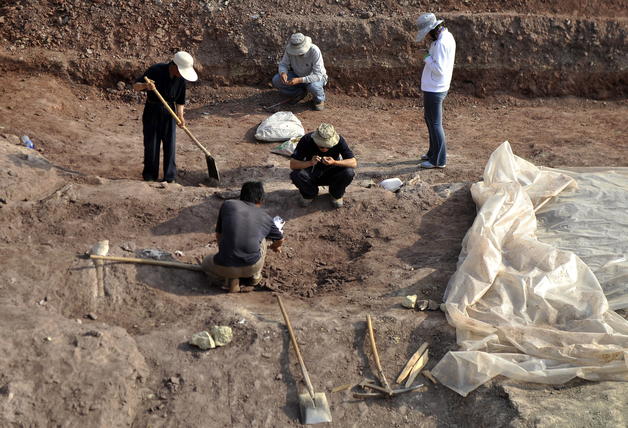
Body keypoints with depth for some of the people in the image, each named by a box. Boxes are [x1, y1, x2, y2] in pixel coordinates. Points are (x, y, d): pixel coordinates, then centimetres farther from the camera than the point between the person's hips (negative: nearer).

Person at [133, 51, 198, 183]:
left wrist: (180, 115, -13)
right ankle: (150, 176, 12)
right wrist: (145, 86, -37)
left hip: (169, 110, 3)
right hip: (152, 109, -3)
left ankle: (169, 177, 5)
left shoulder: (181, 78, -6)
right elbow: (135, 86, -15)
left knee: (170, 144, -2)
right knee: (151, 143, 0)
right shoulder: (156, 70, -19)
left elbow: (180, 100, 4)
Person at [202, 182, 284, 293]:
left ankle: (231, 279, 8)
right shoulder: (265, 217, 11)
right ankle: (255, 276, 30)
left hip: (224, 268, -1)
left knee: (206, 264, 34)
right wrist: (275, 246, 56)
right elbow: (280, 240, 31)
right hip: (253, 266, 1)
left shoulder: (228, 205, 8)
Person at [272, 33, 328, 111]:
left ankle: (319, 99, -3)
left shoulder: (314, 51, -33)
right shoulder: (290, 49, -21)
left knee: (313, 86, -40)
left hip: (317, 77, -4)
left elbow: (318, 75, -35)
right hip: (298, 75, 4)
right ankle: (300, 93, 6)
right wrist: (283, 73, -32)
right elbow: (283, 64, -7)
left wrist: (299, 80, -45)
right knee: (276, 80, -16)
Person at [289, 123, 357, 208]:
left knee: (349, 172, -30)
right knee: (296, 174, -32)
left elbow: (354, 163, -26)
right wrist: (310, 163, -45)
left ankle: (336, 195, 2)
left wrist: (335, 162, -42)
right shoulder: (306, 140, -26)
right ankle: (309, 194, 2)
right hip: (311, 174, 0)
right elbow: (292, 164, -27)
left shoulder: (339, 141, -24)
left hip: (331, 174, 0)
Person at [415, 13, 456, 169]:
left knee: (435, 123, -1)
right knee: (430, 119, 23)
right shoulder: (448, 36, 10)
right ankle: (434, 152, 35)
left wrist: (427, 58, -14)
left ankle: (439, 160, 8)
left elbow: (439, 69, -26)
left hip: (434, 90, -11)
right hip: (434, 87, 11)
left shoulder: (441, 43, -23)